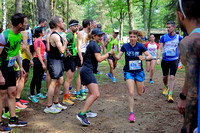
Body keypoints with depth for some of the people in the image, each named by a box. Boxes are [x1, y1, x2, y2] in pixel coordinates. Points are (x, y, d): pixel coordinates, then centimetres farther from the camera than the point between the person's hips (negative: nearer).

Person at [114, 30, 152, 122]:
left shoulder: (140, 46, -10)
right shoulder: (125, 46, -6)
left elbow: (150, 56, -12)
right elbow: (118, 57, -8)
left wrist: (144, 58, -33)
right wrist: (114, 56, -31)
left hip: (139, 71, 1)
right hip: (128, 72, 0)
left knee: (140, 93, 13)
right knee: (131, 93, -11)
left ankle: (142, 86, 50)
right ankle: (131, 113, 1)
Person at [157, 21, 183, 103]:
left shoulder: (179, 38, 0)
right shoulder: (164, 37, -1)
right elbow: (160, 48, -2)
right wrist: (158, 58, -13)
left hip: (174, 60, -1)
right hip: (165, 60, 1)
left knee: (172, 77, -12)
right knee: (165, 76, 14)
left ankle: (170, 95, -10)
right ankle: (166, 87, 44)